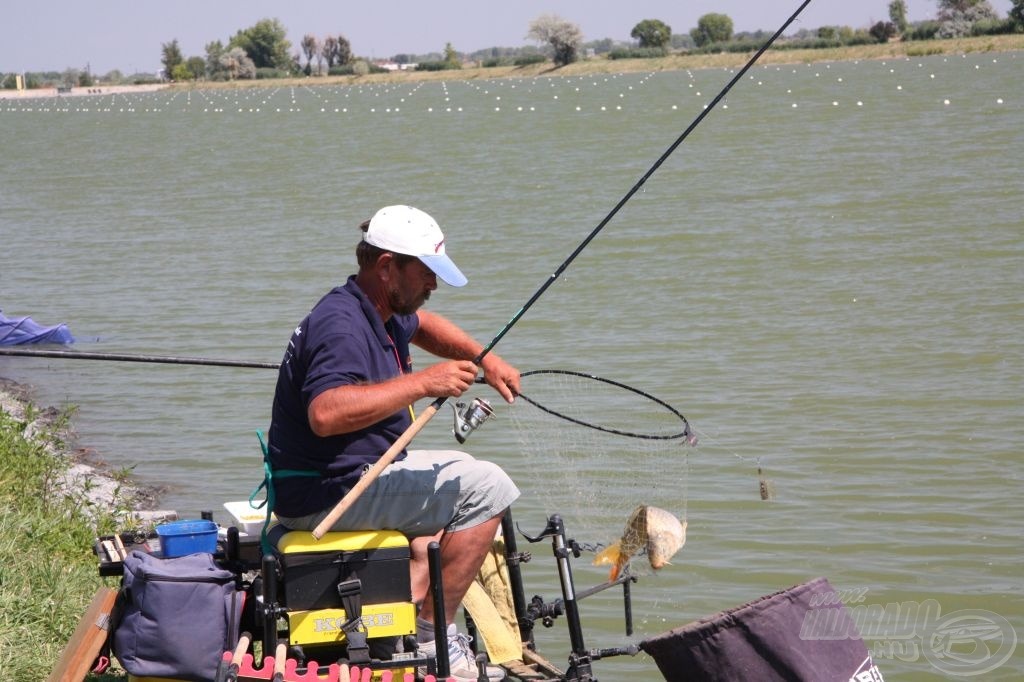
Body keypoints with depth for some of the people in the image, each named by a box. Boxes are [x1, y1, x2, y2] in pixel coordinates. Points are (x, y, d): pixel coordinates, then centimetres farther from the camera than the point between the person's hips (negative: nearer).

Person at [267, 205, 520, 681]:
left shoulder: (382, 310, 10)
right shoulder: (342, 324, -22)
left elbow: (424, 324, 34)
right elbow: (325, 413, -39)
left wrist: (484, 360, 18)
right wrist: (421, 383, -35)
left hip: (358, 472, 11)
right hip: (328, 493, -11)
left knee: (459, 474, 31)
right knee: (487, 488, -15)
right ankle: (434, 635, -9)